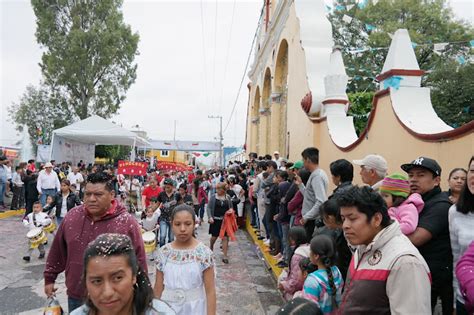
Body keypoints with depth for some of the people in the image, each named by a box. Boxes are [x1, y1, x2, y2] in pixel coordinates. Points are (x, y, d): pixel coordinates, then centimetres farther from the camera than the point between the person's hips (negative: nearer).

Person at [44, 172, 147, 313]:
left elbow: (139, 262, -10)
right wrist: (50, 278, 14)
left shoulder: (127, 222, -16)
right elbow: (58, 251, 9)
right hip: (75, 297, 4)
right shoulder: (73, 216, -3)